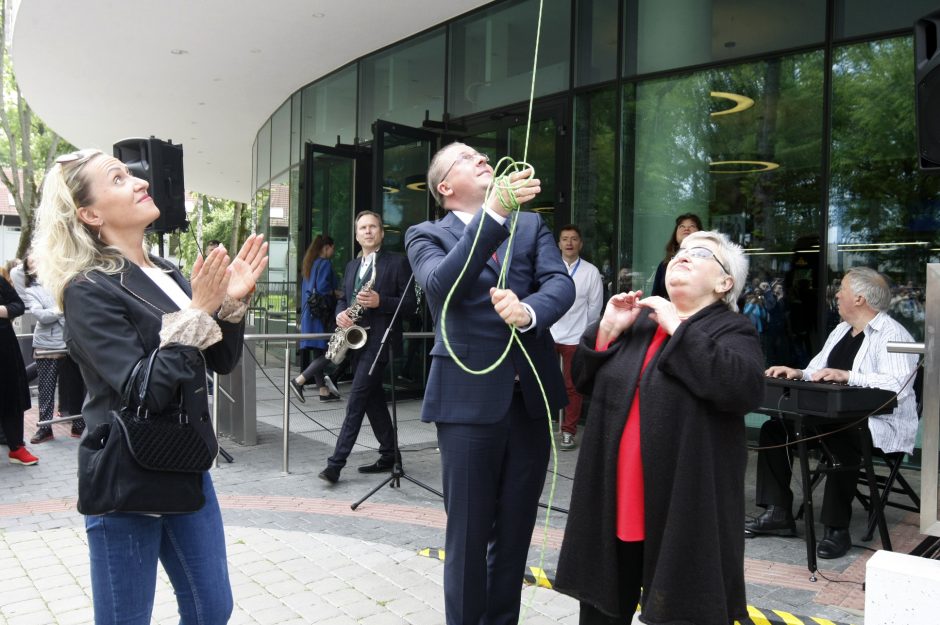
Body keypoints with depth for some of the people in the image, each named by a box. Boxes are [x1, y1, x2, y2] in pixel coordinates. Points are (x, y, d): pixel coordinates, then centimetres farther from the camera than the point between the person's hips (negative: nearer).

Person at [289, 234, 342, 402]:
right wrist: (337, 293, -5)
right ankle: (299, 381, -13)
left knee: (318, 354, 9)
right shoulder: (325, 264, -9)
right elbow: (322, 288, -21)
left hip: (309, 315, 9)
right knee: (329, 353, -7)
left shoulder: (309, 265, 17)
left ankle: (324, 391, 13)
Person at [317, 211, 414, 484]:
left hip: (379, 339, -7)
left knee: (356, 399, -11)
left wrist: (380, 302, -21)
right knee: (373, 399, 12)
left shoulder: (397, 262, -3)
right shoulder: (352, 266, 18)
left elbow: (410, 301, -7)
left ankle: (336, 462, -9)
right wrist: (340, 314, -2)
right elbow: (343, 299, 21)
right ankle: (389, 455, 22)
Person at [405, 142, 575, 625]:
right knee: (468, 534, 5)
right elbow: (442, 283, -19)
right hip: (470, 397, -3)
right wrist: (494, 212, -27)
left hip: (531, 396, 4)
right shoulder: (426, 236, 3)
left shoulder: (531, 225, 12)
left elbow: (561, 284, -4)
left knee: (516, 532, 14)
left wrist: (528, 310, -25)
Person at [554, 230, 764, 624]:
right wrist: (608, 329, -3)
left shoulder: (732, 330, -3)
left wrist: (677, 328, -18)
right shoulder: (640, 319, 12)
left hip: (685, 504, -5)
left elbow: (745, 388, -24)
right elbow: (584, 380, 13)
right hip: (615, 497, 6)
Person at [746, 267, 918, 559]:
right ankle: (778, 513, -2)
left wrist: (848, 376, -31)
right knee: (773, 429, -4)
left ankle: (837, 529, -25)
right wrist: (797, 374, -4)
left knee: (840, 440, -39)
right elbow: (817, 373, 17)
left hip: (879, 423, -9)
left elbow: (897, 385, -25)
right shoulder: (841, 331, 18)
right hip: (834, 419, 9)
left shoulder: (892, 335, -9)